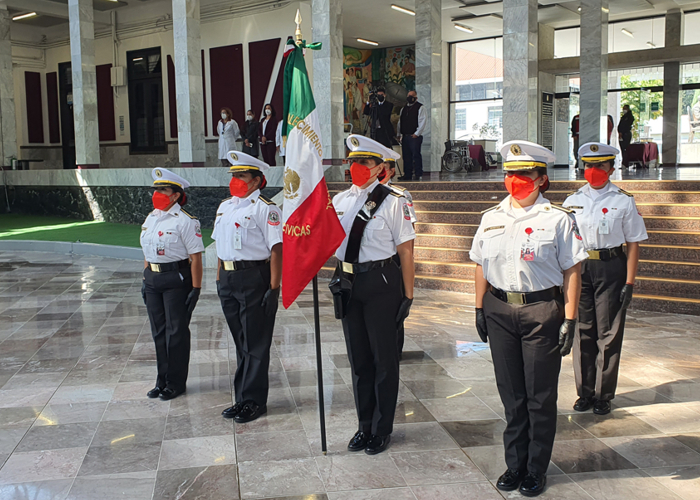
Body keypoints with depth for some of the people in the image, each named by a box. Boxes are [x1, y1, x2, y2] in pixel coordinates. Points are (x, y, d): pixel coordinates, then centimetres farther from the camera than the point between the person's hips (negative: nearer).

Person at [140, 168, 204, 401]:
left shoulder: (185, 221, -12)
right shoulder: (151, 218, 11)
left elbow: (196, 257, -14)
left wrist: (196, 288, -17)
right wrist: (146, 280, 15)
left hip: (176, 279, -7)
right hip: (153, 278, 7)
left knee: (176, 331, 2)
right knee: (159, 331, 13)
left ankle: (176, 383, 15)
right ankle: (163, 380, 26)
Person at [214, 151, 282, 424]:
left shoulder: (265, 208, -9)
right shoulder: (224, 206, 15)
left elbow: (276, 249, -14)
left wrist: (274, 288, -18)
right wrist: (219, 278, 17)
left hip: (254, 278, -8)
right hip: (228, 278, 8)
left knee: (255, 343, 0)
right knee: (240, 341, 15)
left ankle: (254, 401, 10)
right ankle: (242, 398, 24)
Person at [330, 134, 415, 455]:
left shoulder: (392, 202, -8)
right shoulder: (340, 200, 9)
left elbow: (405, 251, -8)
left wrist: (408, 295, -11)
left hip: (380, 283, -5)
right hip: (347, 283, 6)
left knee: (383, 357, 6)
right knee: (358, 357, 15)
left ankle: (383, 429, 22)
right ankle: (365, 426, 31)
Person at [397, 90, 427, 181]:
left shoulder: (420, 107, 0)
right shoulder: (403, 108, 20)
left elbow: (423, 121, -8)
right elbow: (400, 122, 23)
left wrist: (417, 133, -13)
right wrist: (399, 134, 13)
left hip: (415, 136, -6)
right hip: (405, 136, 6)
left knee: (416, 155, -9)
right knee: (406, 156, 6)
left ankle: (418, 175, -6)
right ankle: (407, 175, 10)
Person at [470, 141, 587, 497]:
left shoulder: (558, 219, -4)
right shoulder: (491, 218, 8)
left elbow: (571, 272, -5)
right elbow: (481, 266, 13)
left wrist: (569, 320, -10)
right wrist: (480, 309, 10)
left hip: (542, 311, -3)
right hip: (499, 310, 4)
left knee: (540, 397, 6)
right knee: (511, 393, 12)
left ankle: (536, 470, 22)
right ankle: (515, 464, 27)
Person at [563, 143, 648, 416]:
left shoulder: (623, 201, -1)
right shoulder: (573, 200, 7)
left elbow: (633, 243, -2)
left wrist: (629, 283, -7)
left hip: (611, 268, -2)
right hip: (579, 268, 3)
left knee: (608, 333, 3)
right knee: (583, 331, 8)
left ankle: (603, 395, 18)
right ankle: (585, 391, 22)